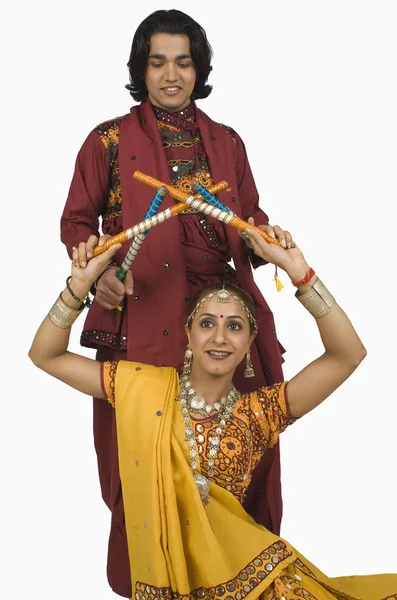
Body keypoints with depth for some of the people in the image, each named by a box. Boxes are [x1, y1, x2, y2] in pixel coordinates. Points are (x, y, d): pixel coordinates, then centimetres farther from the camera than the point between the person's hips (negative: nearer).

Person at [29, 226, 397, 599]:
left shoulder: (257, 413, 2)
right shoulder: (145, 388, 3)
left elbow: (349, 354, -6)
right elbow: (46, 355, 5)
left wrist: (298, 270, -13)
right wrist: (79, 284, -10)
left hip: (239, 567, 0)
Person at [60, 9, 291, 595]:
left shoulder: (225, 143, 12)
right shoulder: (109, 141, 4)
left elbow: (250, 218, 17)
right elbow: (77, 221, 7)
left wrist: (265, 236, -7)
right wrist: (97, 270, -12)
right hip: (140, 321, -2)